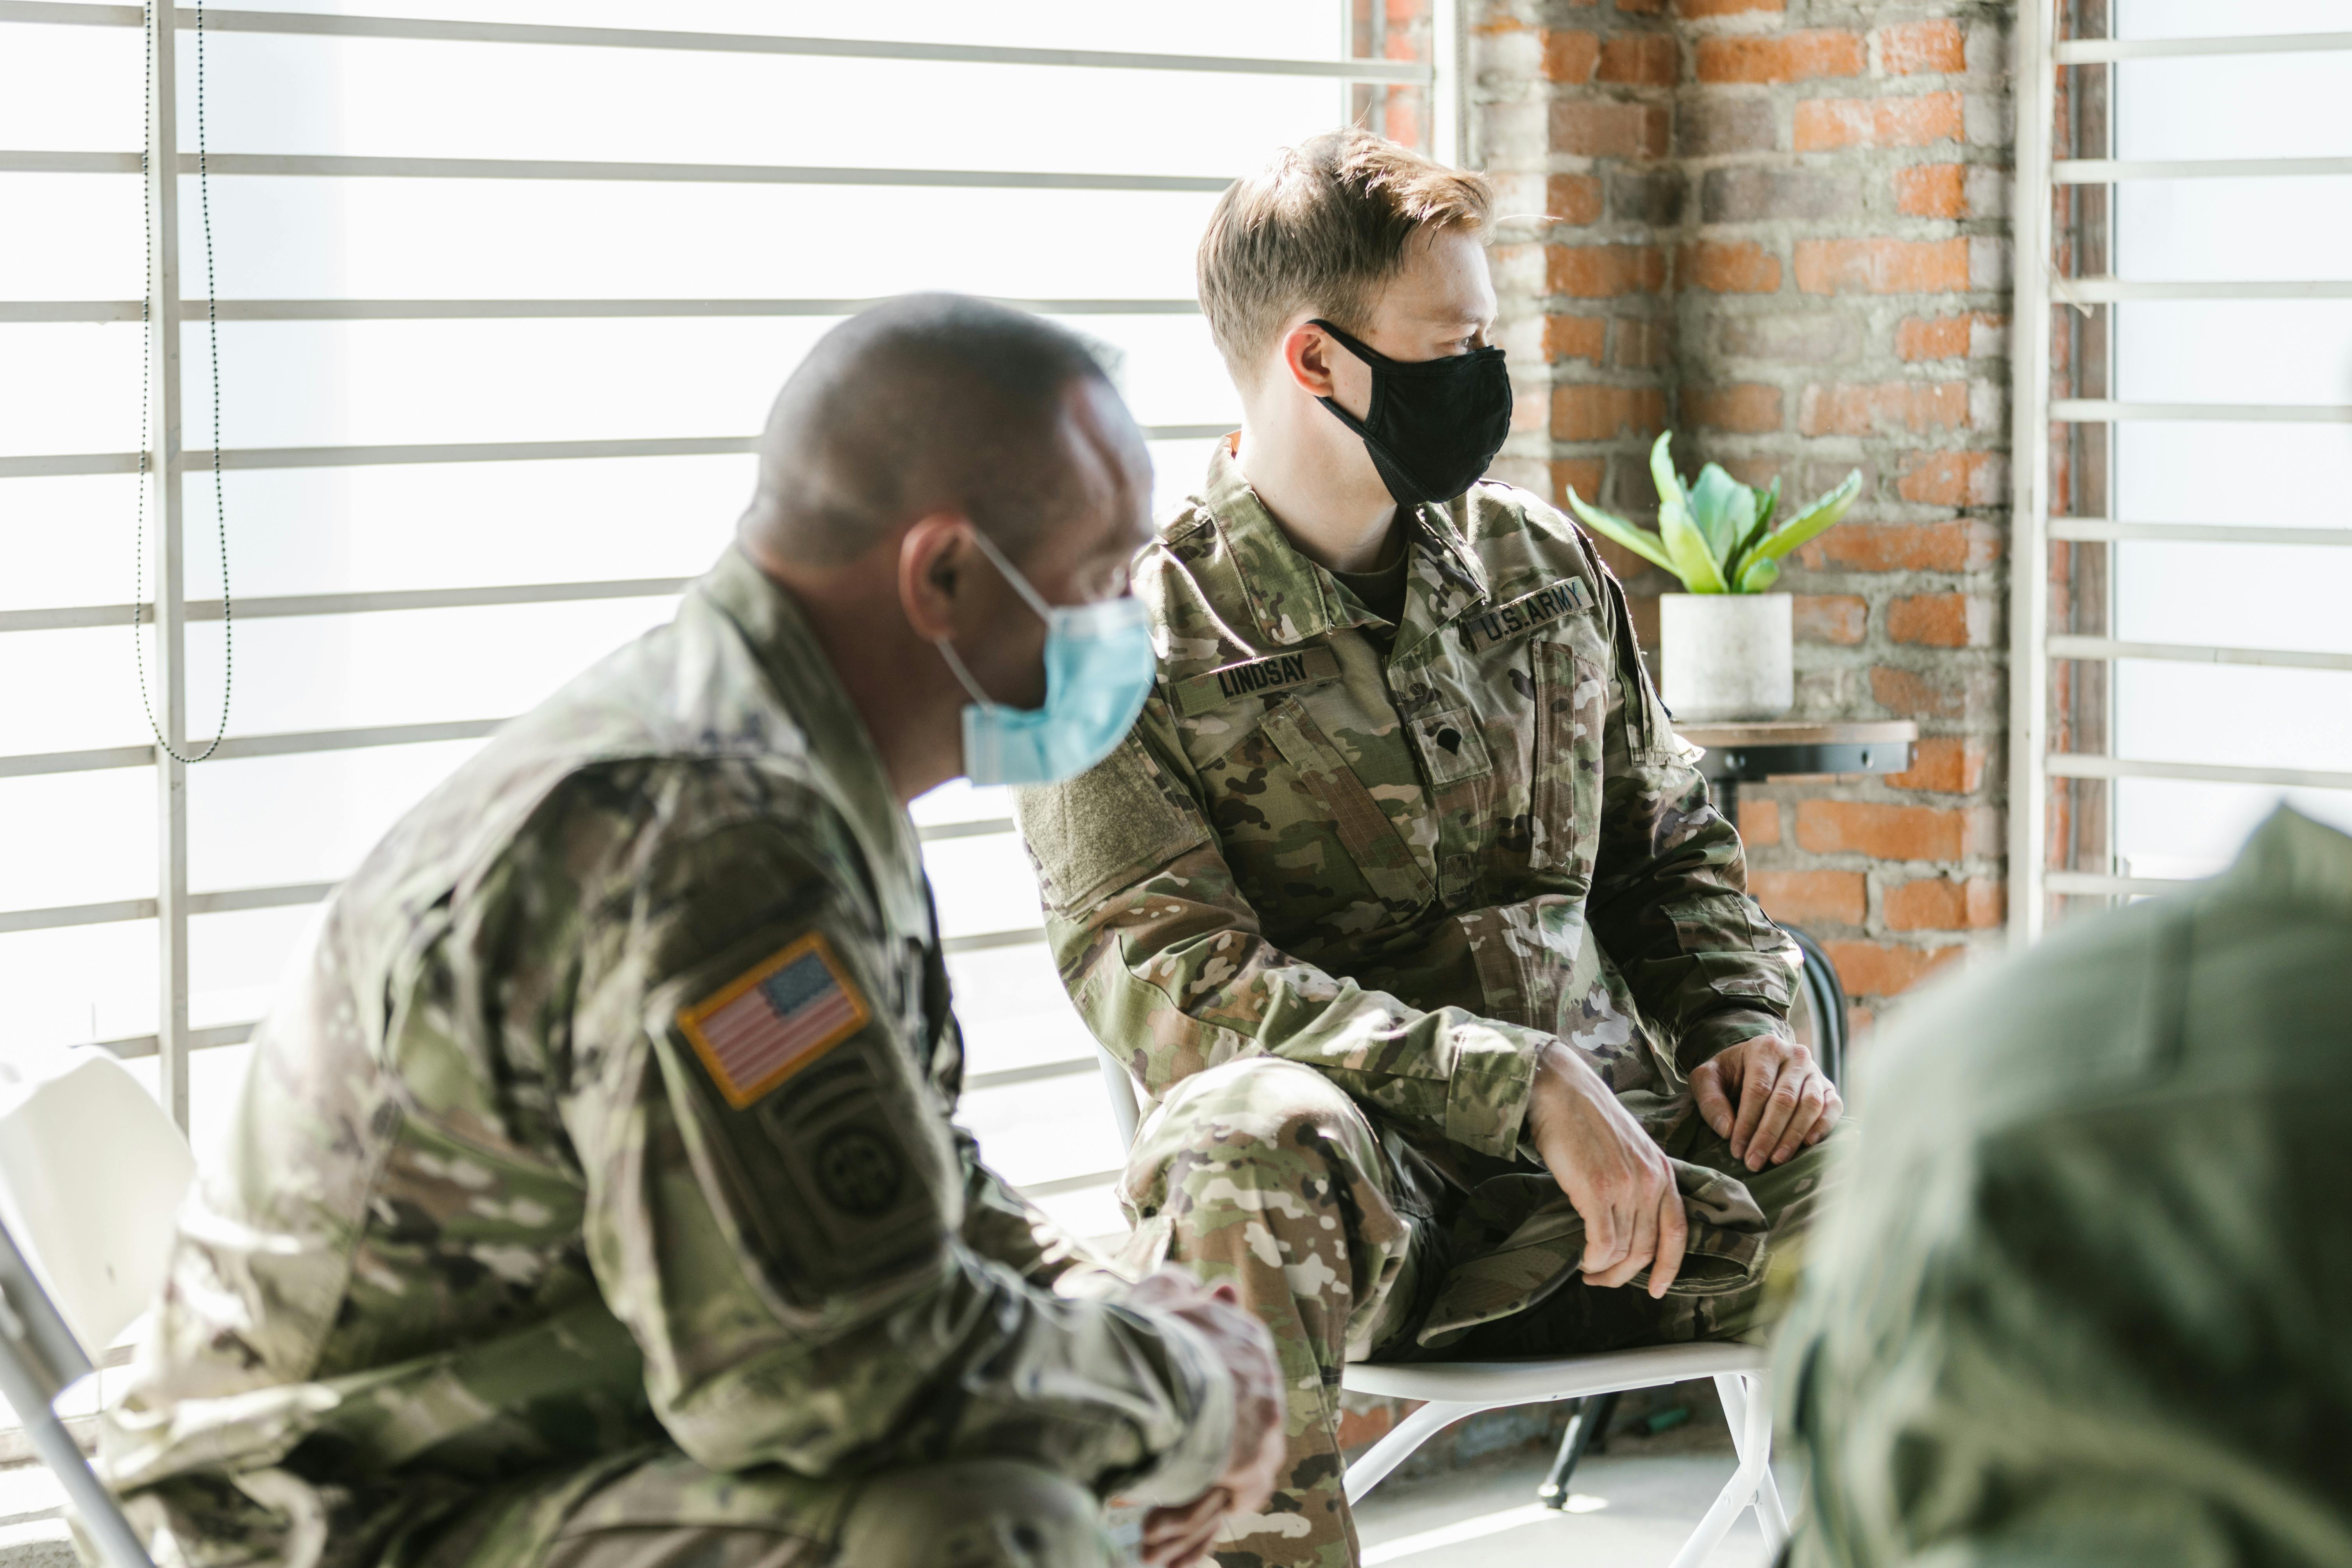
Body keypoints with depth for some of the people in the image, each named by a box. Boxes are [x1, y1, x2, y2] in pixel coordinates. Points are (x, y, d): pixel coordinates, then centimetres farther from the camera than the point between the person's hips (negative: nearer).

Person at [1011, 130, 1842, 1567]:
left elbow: (1668, 844, 25)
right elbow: (1170, 989, -14)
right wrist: (1523, 1084, -23)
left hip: (1607, 1146, 5)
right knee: (1250, 1143, -40)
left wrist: (1741, 1022, 3)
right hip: (1364, 1168, -4)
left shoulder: (1540, 561, 14)